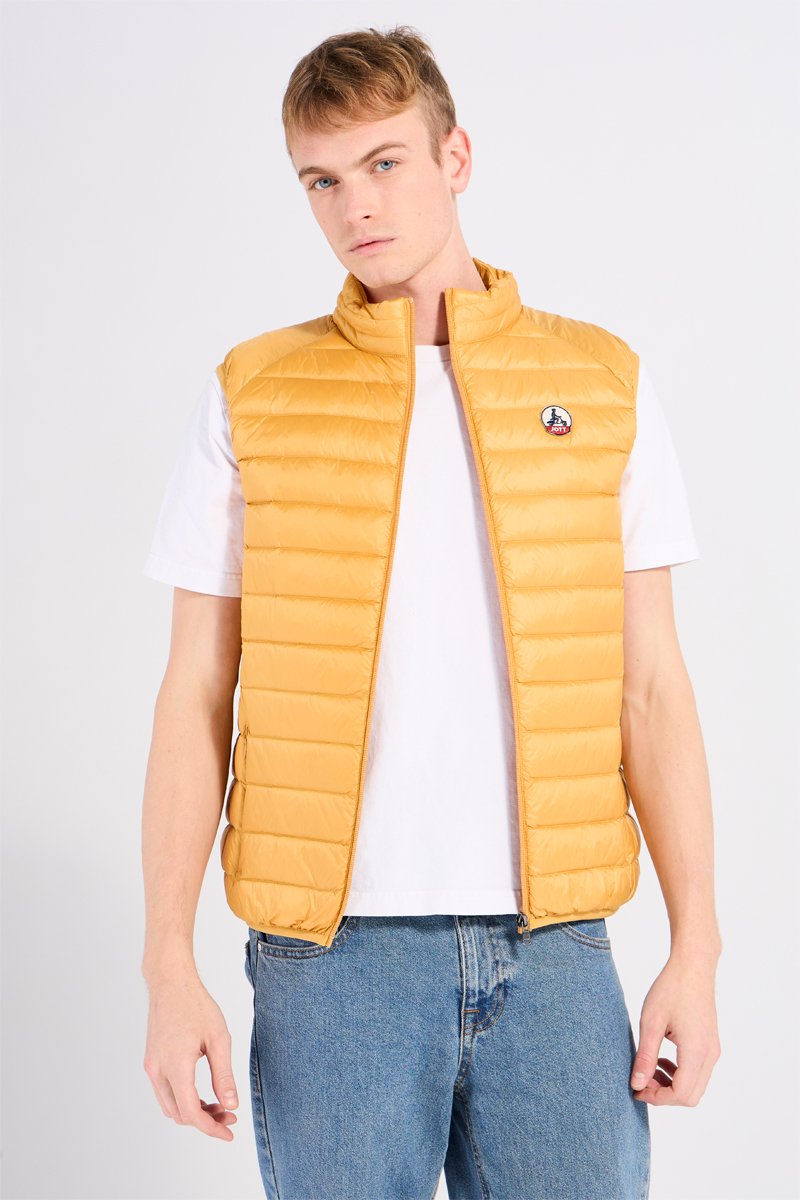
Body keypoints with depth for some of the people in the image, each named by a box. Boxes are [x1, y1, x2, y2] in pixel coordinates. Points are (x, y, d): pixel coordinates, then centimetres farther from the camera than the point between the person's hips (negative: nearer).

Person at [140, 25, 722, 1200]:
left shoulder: (603, 385, 6)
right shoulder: (251, 398, 4)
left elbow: (652, 683, 5)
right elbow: (197, 696, 4)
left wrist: (696, 950, 0)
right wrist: (170, 966, -2)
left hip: (552, 946, 1)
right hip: (332, 953, 0)